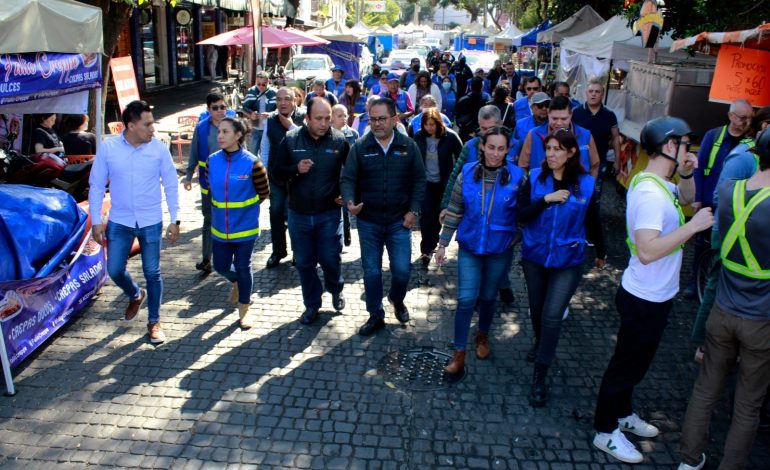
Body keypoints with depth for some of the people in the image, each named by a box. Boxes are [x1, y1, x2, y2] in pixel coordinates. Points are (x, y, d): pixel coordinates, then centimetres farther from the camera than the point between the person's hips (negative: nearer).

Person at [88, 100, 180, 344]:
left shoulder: (159, 148, -8)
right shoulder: (107, 147, -7)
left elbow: (171, 185, -2)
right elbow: (96, 185, 0)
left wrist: (174, 220, -4)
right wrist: (96, 221, -2)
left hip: (151, 223, -1)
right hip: (119, 222, 1)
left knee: (152, 273, 6)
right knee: (115, 270, 6)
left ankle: (154, 322, 22)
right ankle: (135, 295, 40)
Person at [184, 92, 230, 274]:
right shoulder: (201, 128, -2)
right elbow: (194, 154, 5)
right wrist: (188, 176, 7)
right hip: (209, 183, 1)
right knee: (209, 221, 9)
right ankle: (206, 259, 16)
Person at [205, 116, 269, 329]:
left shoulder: (252, 162, -16)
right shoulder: (212, 161, -5)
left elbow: (264, 192, -4)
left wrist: (244, 207, 4)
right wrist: (223, 207, 11)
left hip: (245, 227, -4)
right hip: (220, 227, 4)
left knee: (243, 267, 8)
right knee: (221, 266, 14)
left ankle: (244, 309, 26)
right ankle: (237, 282, 49)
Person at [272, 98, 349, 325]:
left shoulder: (339, 140, -7)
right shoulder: (291, 139, -5)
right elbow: (277, 172, -2)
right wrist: (296, 169, -20)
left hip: (329, 213, -1)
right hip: (299, 213, 2)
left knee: (330, 259, 3)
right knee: (305, 262, 11)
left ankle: (336, 290, 36)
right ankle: (312, 304, 30)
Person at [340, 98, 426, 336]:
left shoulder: (408, 146, -2)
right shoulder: (360, 147, -4)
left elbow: (419, 180, 3)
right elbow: (348, 178, -3)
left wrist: (414, 210, -5)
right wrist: (349, 201, -22)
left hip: (399, 221, 0)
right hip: (368, 221, 0)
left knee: (402, 269, 1)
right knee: (371, 270, 9)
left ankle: (397, 300, 33)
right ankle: (376, 315, 26)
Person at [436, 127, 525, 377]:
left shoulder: (517, 177, -9)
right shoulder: (467, 174, -7)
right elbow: (454, 212, -1)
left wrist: (517, 239, -3)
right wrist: (442, 244, 0)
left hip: (500, 250, 0)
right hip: (469, 247, 0)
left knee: (488, 297, 16)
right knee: (466, 299, -5)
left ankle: (483, 336, 43)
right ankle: (459, 354, 8)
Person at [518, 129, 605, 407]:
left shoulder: (585, 184, -7)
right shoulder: (534, 178, -6)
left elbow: (593, 222, 5)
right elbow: (522, 215, -13)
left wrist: (600, 254, 16)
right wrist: (546, 199, -26)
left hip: (568, 261, -2)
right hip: (535, 256, 2)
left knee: (552, 315, -9)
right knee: (537, 308, 19)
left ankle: (540, 377, 1)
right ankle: (540, 343, 50)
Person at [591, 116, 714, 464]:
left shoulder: (657, 183, 3)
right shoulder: (650, 194, -29)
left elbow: (686, 198, 22)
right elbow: (647, 251, -38)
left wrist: (685, 174, 3)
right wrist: (693, 226, -31)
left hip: (653, 296, 10)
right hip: (645, 300, -10)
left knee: (633, 362, 25)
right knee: (627, 365, 7)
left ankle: (623, 415, 45)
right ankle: (605, 432, 25)